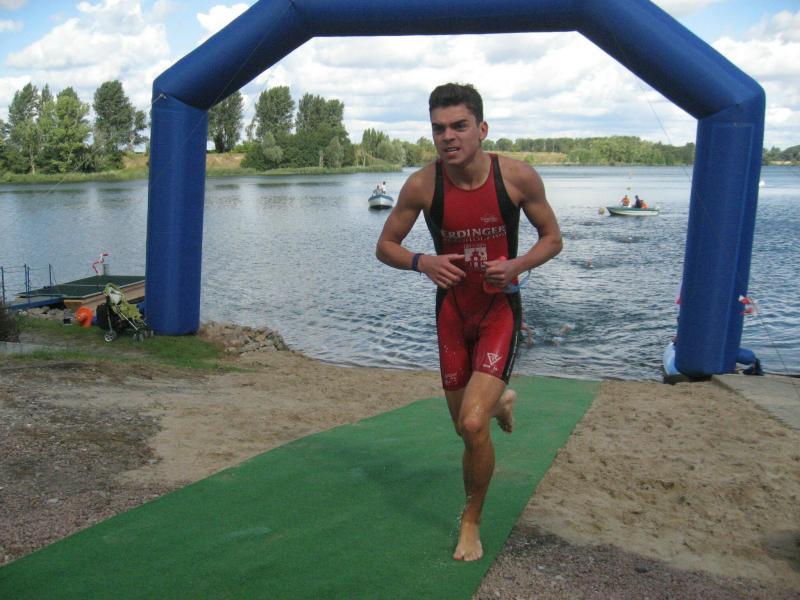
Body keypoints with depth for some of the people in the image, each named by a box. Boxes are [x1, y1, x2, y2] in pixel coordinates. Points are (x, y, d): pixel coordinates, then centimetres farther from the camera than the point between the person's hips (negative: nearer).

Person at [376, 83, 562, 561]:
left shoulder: (518, 176, -15)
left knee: (473, 424, -19)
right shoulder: (422, 185, -13)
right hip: (452, 310, 3)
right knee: (464, 424, 15)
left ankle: (472, 521, 8)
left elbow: (553, 238, -1)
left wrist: (516, 265, -21)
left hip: (500, 309, -2)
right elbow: (385, 246, -1)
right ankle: (501, 402, 54)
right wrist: (423, 262, -23)